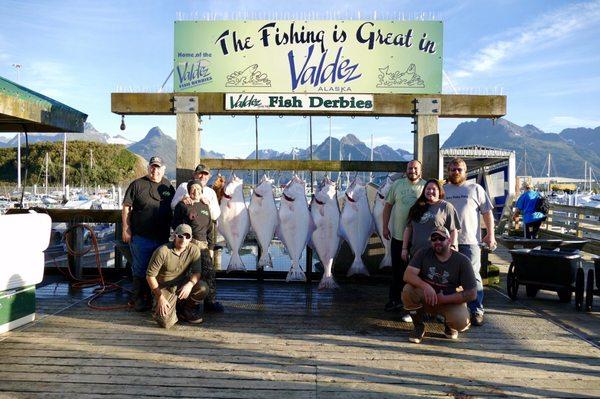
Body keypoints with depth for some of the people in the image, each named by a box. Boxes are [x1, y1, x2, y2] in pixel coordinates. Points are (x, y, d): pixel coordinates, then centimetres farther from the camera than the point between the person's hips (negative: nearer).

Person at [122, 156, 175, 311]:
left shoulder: (168, 186, 10)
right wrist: (126, 229, -8)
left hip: (162, 238, 4)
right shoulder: (137, 184, -1)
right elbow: (126, 207, -2)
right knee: (140, 269, 4)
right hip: (141, 236, -3)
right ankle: (139, 299, 16)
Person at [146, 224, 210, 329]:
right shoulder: (162, 251, -19)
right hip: (164, 288, -3)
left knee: (203, 288, -27)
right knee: (166, 322, -23)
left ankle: (187, 309, 4)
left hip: (182, 285, 4)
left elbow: (197, 272, -11)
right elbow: (150, 276, -14)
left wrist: (190, 284, -34)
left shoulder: (194, 250, -7)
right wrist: (160, 297, -16)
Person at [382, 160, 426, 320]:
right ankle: (395, 299, 32)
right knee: (396, 269, 15)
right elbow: (388, 205, 9)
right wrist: (385, 227, 4)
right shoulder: (397, 184, 4)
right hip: (397, 235, 3)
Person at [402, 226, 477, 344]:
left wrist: (444, 299, -20)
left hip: (451, 300, -1)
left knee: (462, 322, -31)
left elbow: (472, 293, -12)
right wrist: (425, 286, -39)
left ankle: (449, 325, 10)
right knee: (408, 290, -29)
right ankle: (418, 326, -4)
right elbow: (408, 275, -19)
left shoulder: (462, 261, -11)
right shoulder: (423, 254, -7)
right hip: (426, 298, 1)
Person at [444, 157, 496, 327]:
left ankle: (476, 311, 5)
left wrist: (490, 234, 0)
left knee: (473, 277, -3)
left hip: (470, 241, -2)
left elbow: (487, 212, 7)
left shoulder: (475, 189, 8)